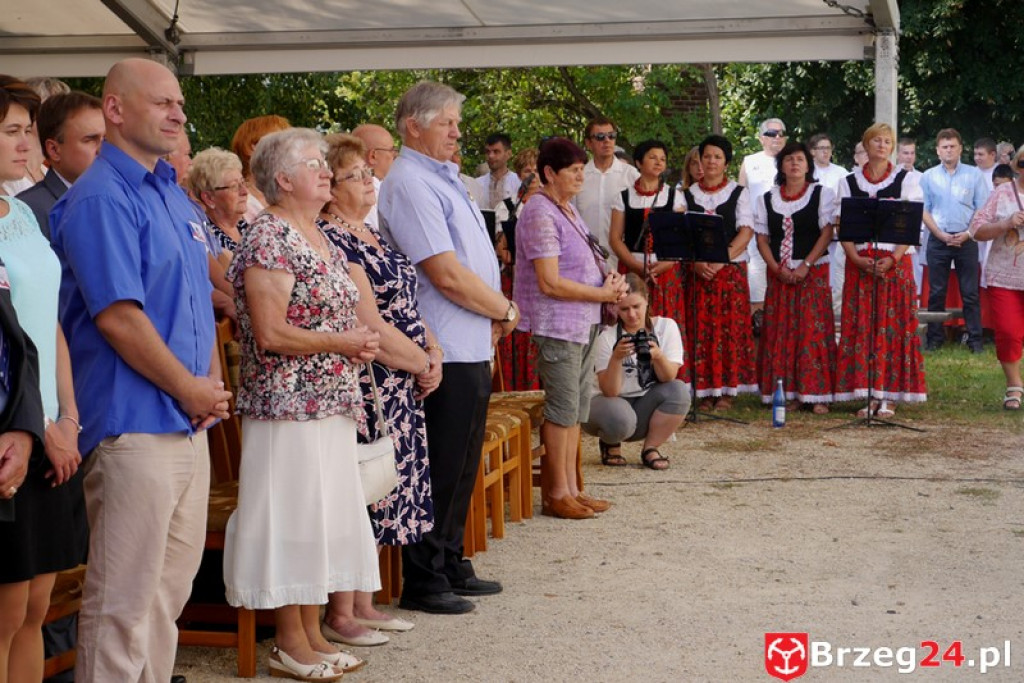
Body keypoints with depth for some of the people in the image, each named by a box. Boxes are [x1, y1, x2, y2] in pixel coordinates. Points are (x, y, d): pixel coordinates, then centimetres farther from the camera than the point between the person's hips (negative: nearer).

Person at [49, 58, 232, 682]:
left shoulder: (175, 195, 15)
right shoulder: (101, 198, -13)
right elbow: (118, 317, -20)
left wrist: (212, 385, 7)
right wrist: (189, 389, -12)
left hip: (189, 420, 9)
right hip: (135, 421, -9)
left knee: (173, 584, 16)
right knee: (123, 598, -4)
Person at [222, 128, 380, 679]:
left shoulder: (320, 237, 15)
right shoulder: (268, 239, -14)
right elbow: (269, 333, -20)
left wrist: (358, 343, 6)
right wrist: (341, 343, -14)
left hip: (329, 404, 9)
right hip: (287, 402, -9)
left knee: (323, 518, 12)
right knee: (291, 517, -3)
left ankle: (313, 634, 21)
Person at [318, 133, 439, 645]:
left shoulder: (370, 235, 15)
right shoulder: (331, 240, -16)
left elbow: (406, 305, 19)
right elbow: (369, 326, -20)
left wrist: (433, 352, 3)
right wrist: (423, 363, -9)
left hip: (401, 388, 10)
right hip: (364, 387, -10)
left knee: (379, 496, 14)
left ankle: (363, 604, 23)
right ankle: (339, 614, 7)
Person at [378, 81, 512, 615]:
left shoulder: (442, 179, 16)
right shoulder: (409, 184, -15)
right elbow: (447, 275, -21)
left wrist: (496, 313, 6)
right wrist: (505, 311, -8)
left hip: (471, 348, 10)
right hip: (443, 351, -10)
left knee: (461, 467, 17)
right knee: (438, 471, -3)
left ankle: (450, 565, 28)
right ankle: (422, 582, 6)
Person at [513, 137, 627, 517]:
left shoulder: (568, 210, 14)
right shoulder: (541, 215, -16)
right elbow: (551, 283, -21)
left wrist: (610, 281, 3)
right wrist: (604, 294, -14)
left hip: (584, 324, 10)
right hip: (557, 325, -10)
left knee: (577, 408, 12)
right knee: (562, 408, -4)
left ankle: (570, 488, 20)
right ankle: (557, 494, 6)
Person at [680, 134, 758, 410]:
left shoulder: (739, 193, 8)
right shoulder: (688, 195, 12)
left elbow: (746, 231, -2)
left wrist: (721, 260, -15)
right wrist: (697, 262, -13)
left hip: (731, 268, -1)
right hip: (696, 270, 1)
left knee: (730, 327, -4)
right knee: (700, 329, -3)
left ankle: (727, 390, 1)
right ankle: (705, 391, 1)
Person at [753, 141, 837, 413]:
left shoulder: (822, 194, 5)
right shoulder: (766, 199, 13)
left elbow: (827, 233, -4)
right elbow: (762, 239, 8)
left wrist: (805, 266, -13)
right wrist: (778, 268, -7)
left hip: (813, 273, -3)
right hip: (779, 275, 3)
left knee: (814, 332, -8)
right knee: (779, 334, -2)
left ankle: (816, 394, -8)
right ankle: (787, 393, 2)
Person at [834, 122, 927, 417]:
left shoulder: (904, 179, 6)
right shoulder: (849, 182, 10)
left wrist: (892, 260, -14)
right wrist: (857, 259, -11)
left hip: (895, 263, -1)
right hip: (859, 263, 1)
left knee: (893, 328, -4)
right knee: (860, 329, -2)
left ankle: (889, 395, -1)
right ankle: (867, 394, 1)